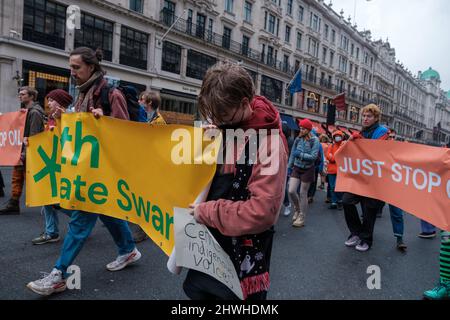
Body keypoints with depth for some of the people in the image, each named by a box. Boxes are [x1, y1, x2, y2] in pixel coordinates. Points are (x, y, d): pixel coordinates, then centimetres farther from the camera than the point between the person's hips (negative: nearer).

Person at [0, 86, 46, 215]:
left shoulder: (35, 112, -14)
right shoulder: (25, 110, 16)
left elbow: (33, 137, -20)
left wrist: (25, 154, -22)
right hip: (20, 150, 9)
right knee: (17, 177, 10)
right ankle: (13, 204, 17)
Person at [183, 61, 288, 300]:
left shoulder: (268, 141, -23)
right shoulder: (223, 123, -2)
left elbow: (262, 212, -28)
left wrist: (207, 212, -19)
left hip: (241, 255, -7)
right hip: (209, 240, 7)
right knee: (196, 289, 24)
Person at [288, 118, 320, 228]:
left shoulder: (314, 140, -10)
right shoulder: (298, 139, 2)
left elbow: (313, 156, -17)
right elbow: (292, 154, 8)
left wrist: (300, 154, -21)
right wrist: (289, 166, 7)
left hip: (307, 169, -3)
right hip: (296, 168, 4)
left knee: (303, 194, 4)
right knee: (291, 191, -6)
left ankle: (301, 218, 18)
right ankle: (297, 210, 24)